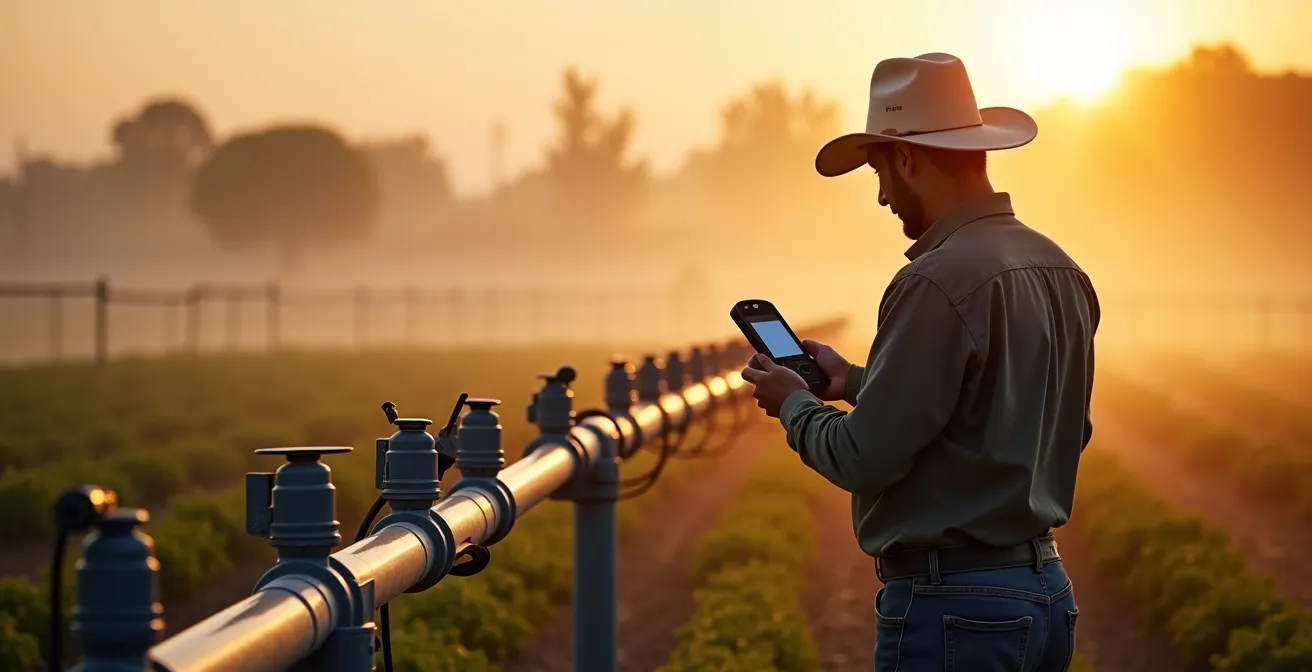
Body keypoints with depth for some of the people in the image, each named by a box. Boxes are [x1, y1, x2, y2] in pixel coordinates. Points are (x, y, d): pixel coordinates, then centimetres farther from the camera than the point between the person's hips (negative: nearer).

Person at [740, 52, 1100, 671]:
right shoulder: (1064, 274, 9)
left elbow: (865, 458, -17)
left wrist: (794, 404, 4)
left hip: (953, 607, -9)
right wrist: (859, 381, 23)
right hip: (1048, 592, 9)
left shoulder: (937, 283, -18)